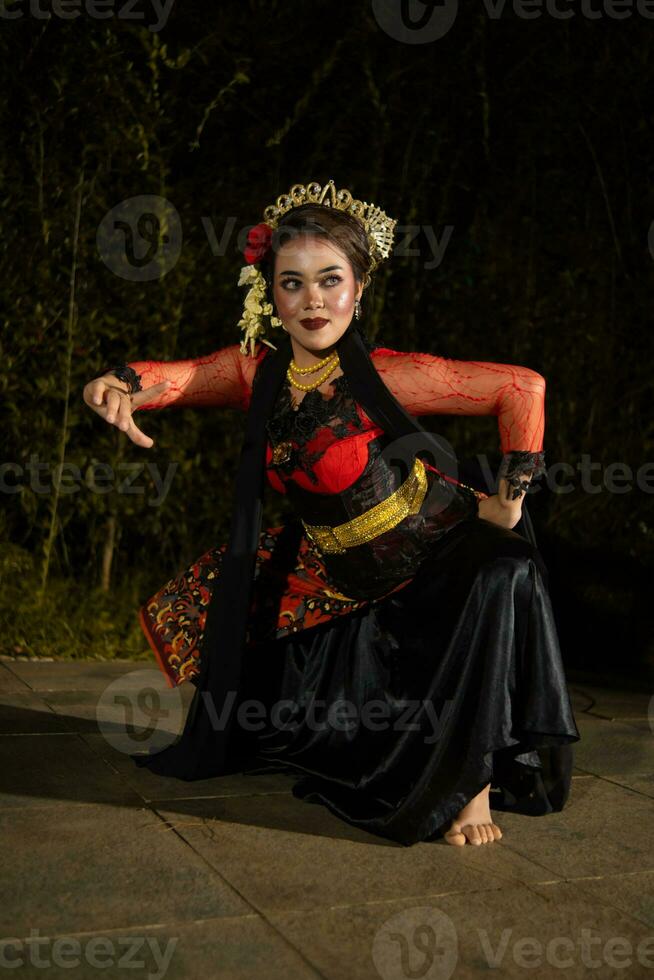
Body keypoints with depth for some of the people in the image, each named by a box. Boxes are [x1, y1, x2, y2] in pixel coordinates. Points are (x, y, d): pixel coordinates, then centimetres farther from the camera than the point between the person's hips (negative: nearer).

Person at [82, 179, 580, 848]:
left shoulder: (386, 375, -24)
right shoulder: (258, 368, -8)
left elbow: (523, 387, -21)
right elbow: (180, 377, -7)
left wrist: (512, 493, -18)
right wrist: (123, 383, -30)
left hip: (435, 553, -5)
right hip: (336, 569, 5)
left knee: (501, 578, -36)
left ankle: (472, 780, -17)